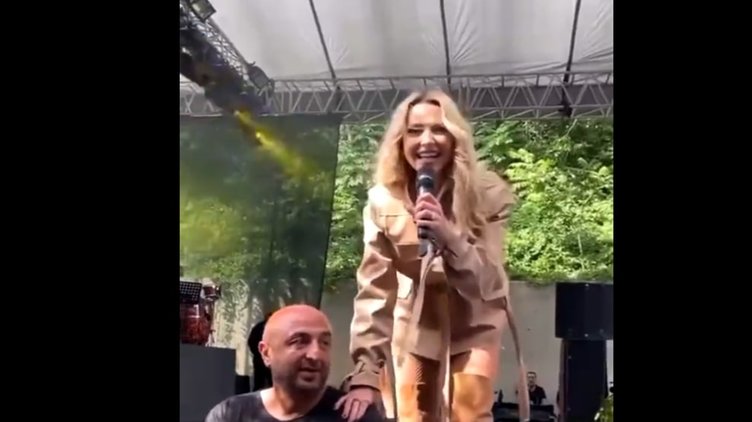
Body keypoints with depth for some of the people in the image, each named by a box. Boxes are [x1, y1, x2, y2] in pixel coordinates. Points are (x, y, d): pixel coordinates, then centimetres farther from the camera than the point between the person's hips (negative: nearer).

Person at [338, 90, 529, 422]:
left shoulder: (488, 194, -22)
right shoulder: (383, 201, -18)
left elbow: (488, 285, -26)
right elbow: (375, 289, -22)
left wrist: (449, 236, -44)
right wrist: (365, 373, -30)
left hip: (474, 323, -1)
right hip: (417, 325, 2)